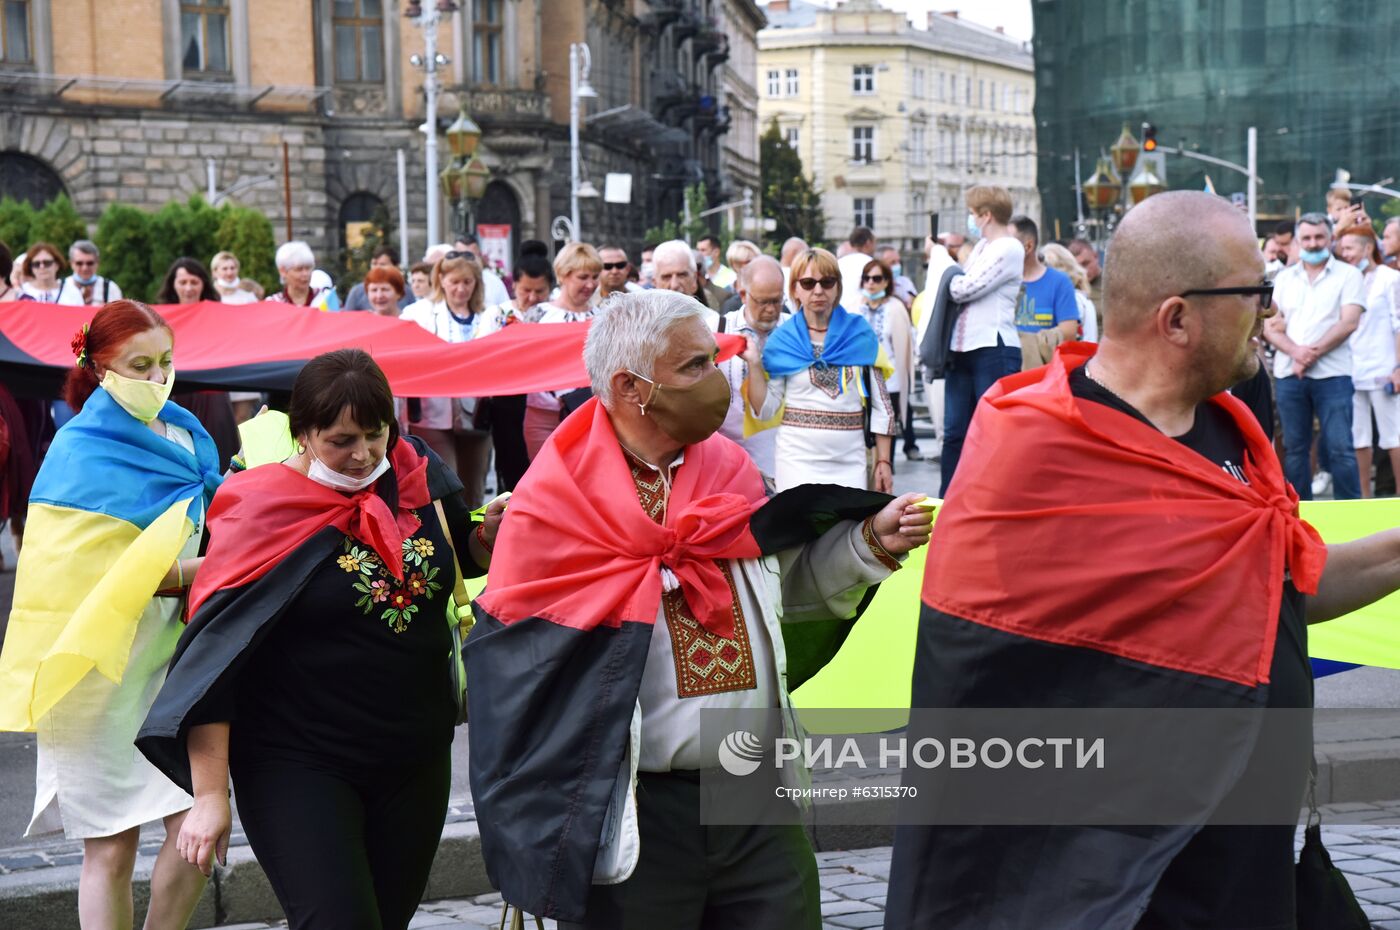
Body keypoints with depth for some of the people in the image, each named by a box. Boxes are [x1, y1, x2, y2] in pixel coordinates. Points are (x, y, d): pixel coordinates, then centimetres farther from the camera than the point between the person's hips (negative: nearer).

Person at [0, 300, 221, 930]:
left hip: (174, 654, 5)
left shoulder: (186, 436, 10)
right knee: (111, 848, 0)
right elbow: (101, 576, -15)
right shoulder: (83, 451, -9)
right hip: (102, 666, -5)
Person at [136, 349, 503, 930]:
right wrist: (209, 794, -16)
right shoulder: (264, 510, -11)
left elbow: (468, 558, 21)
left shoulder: (418, 474, 1)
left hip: (415, 759, 5)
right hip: (299, 767, -5)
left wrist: (492, 534, -3)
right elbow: (214, 655, -12)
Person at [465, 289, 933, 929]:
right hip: (634, 815, -5)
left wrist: (871, 542, 3)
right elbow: (512, 654, -8)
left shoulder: (731, 471, 7)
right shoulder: (557, 502, -9)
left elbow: (787, 591, 16)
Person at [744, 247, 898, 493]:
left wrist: (884, 461, 3)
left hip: (851, 461, 1)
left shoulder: (861, 335, 5)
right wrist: (754, 363, -11)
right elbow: (765, 410, 0)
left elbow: (880, 404, 6)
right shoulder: (782, 341, 3)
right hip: (797, 459, -1)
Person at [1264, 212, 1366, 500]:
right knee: (1294, 448, 7)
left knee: (1340, 448, -8)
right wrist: (1296, 351, -12)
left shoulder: (1348, 275, 3)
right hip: (1288, 374, 4)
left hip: (1332, 374, -4)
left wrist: (1314, 352, -15)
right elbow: (1270, 326, 7)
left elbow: (1348, 323, -7)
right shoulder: (1284, 278, 14)